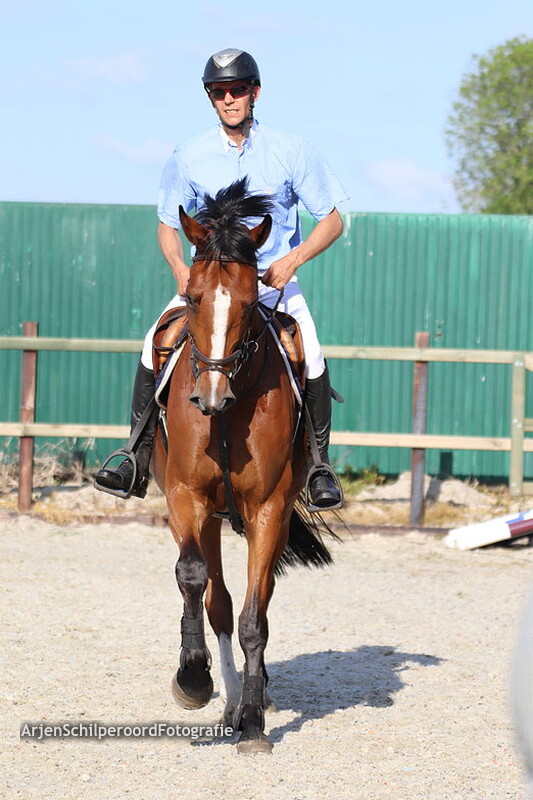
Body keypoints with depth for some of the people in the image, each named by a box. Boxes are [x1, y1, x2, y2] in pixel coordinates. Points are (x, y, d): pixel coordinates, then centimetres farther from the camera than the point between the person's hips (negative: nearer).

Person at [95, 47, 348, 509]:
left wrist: (293, 259, -17)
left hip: (275, 283, -1)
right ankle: (139, 460, -13)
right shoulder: (189, 158, 1)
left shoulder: (292, 152, -3)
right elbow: (168, 224, 11)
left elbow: (332, 220, 0)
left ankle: (319, 466, -11)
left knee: (310, 356, -26)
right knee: (157, 345, -22)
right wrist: (180, 269, -10)